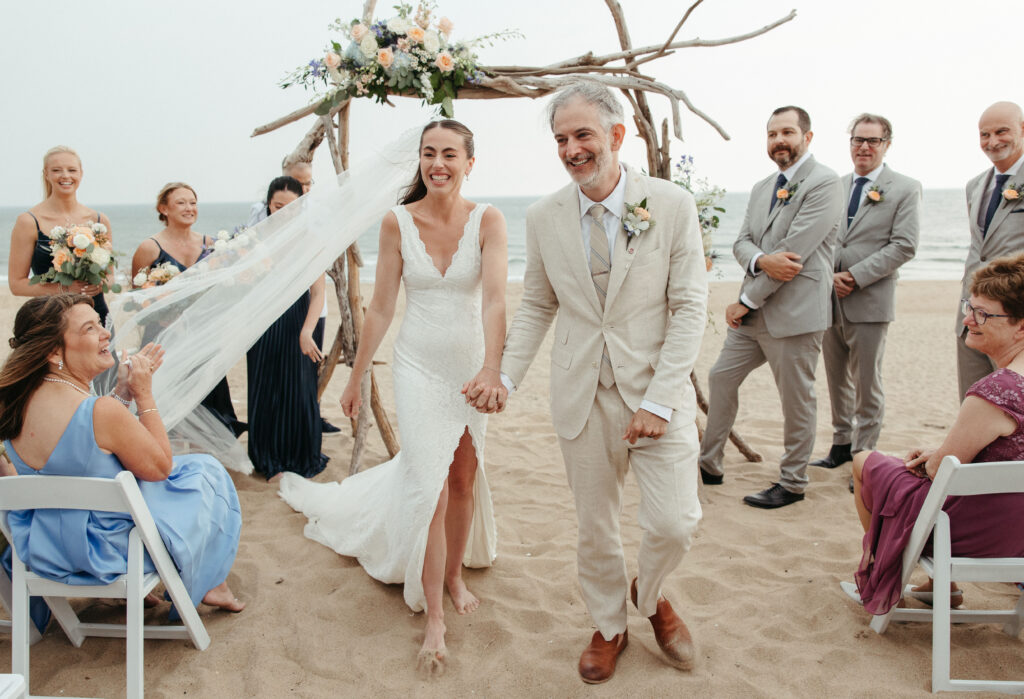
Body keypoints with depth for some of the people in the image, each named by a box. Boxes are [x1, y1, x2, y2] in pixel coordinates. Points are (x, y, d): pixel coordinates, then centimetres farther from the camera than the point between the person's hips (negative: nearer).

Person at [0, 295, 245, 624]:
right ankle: (207, 584, 31)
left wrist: (123, 391, 5)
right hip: (108, 553, -7)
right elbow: (160, 467, -16)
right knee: (205, 472, 13)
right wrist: (144, 395, -14)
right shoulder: (102, 411, -33)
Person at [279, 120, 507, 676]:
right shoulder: (398, 222, -6)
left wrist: (491, 368, -37)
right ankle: (434, 620, 8)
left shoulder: (487, 220, -9)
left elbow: (494, 299, -22)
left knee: (463, 478, 14)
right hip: (419, 367, -1)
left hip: (471, 366, 1)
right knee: (431, 485, -4)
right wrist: (355, 378, 2)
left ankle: (454, 574, 39)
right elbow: (380, 307, -1)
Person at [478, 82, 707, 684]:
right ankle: (610, 629, 37)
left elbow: (690, 308, -8)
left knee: (675, 523, -6)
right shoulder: (544, 217, 1)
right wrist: (505, 375, -1)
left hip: (656, 391, -2)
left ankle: (650, 595, 29)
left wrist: (659, 401, -15)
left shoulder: (672, 205, -7)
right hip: (582, 396, 2)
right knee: (595, 528, 12)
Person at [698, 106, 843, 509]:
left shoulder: (824, 184, -11)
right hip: (754, 311, 8)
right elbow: (742, 242, 10)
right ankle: (709, 464, 29)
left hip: (795, 313, -8)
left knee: (796, 401, 4)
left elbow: (795, 250, -18)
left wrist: (745, 301, -14)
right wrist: (762, 260, -16)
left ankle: (792, 483, 21)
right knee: (722, 378, 13)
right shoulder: (761, 188, 16)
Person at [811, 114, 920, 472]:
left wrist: (855, 276, -16)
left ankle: (864, 455, 12)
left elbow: (903, 246, -10)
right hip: (830, 299, 5)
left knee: (867, 384, 2)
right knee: (836, 379, 14)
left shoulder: (905, 188, -1)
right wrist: (829, 275, -7)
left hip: (869, 301, -4)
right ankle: (841, 443, 29)